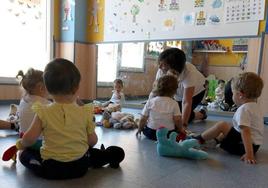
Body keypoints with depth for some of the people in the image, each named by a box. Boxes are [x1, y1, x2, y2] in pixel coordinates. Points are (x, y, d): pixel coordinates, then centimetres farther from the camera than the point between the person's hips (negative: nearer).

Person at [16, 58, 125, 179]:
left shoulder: (43, 112, -12)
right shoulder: (85, 113, -10)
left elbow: (30, 138, -10)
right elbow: (93, 141, -4)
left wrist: (21, 144, 13)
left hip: (50, 169, 0)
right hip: (80, 166, 1)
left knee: (24, 155, 23)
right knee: (117, 152, 22)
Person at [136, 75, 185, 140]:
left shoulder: (150, 102, -3)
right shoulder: (174, 103, -7)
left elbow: (143, 119, -1)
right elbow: (177, 120, -11)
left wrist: (139, 129, 15)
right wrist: (181, 129, 8)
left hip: (151, 133, 1)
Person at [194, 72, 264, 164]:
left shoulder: (243, 109, -20)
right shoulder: (254, 106, 11)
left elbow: (246, 132, -27)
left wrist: (249, 154, -30)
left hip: (244, 145, -10)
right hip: (255, 144, 10)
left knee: (221, 125, -10)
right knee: (228, 127, 25)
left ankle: (198, 139, 3)